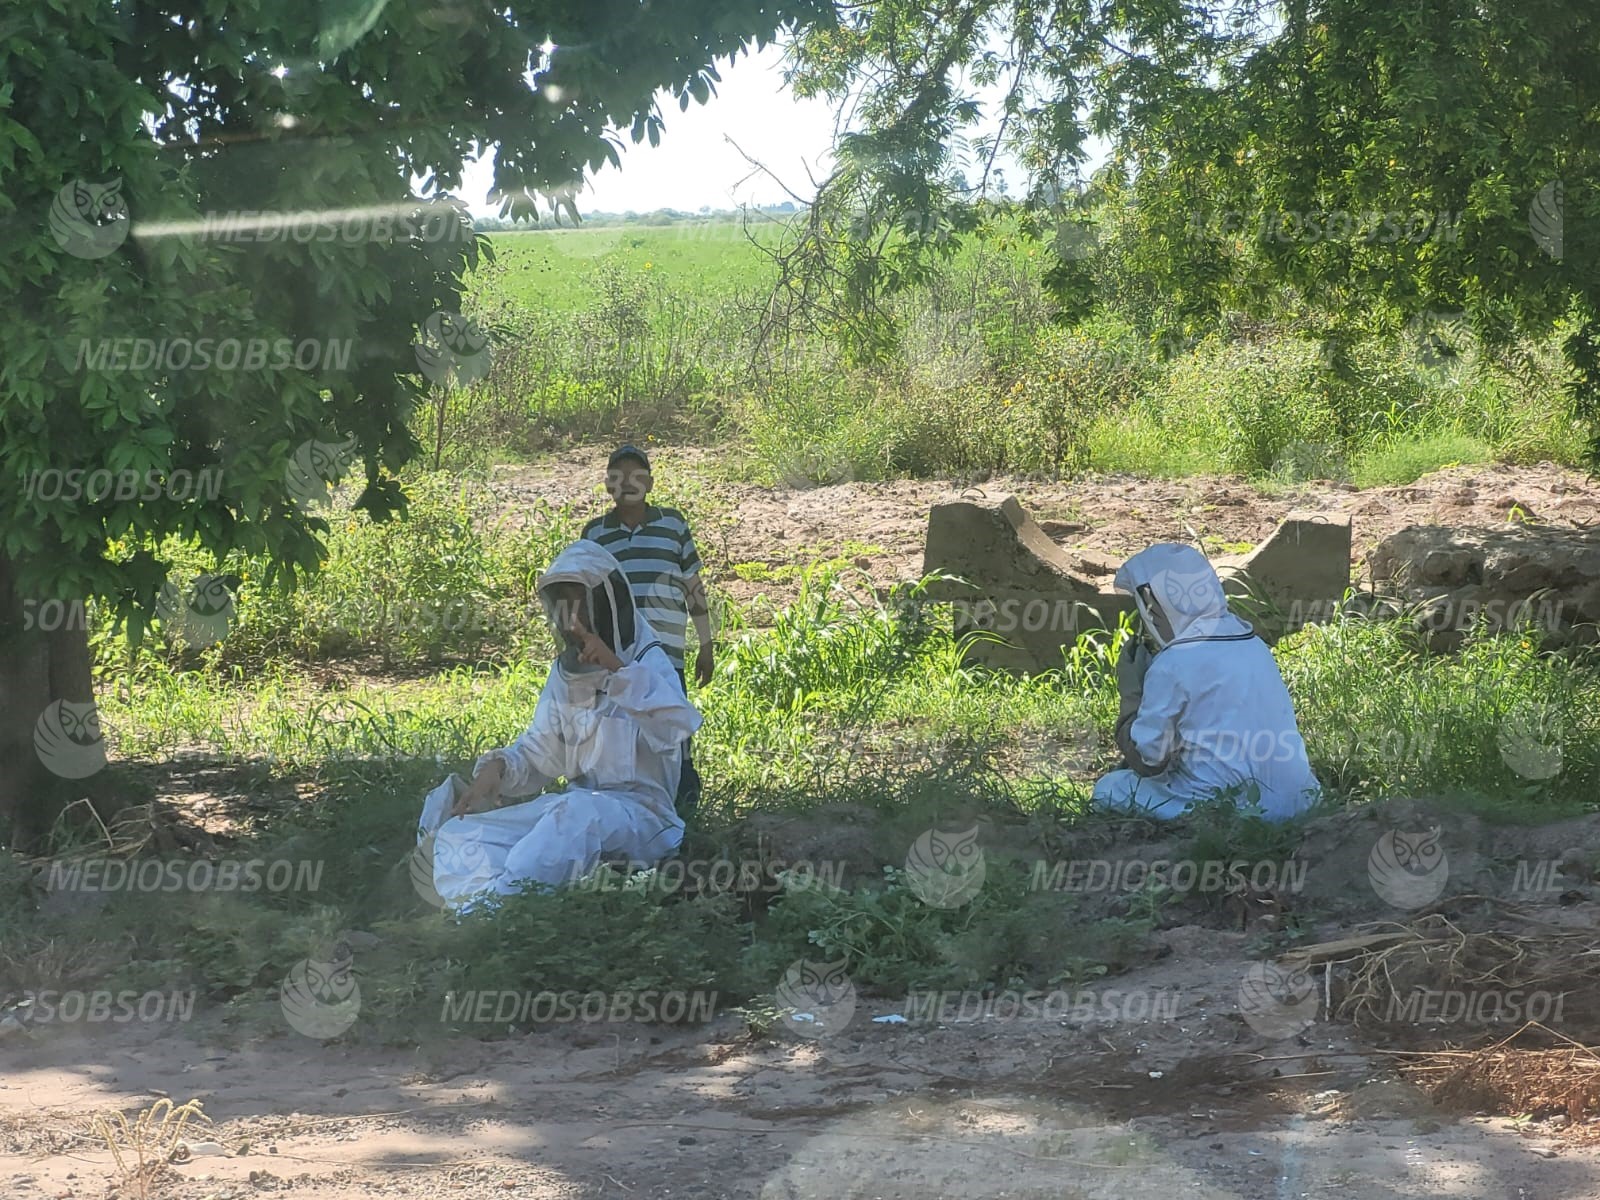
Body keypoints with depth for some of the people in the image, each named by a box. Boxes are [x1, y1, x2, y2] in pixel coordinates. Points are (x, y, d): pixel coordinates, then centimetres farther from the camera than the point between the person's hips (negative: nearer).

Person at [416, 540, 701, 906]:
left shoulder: (647, 661, -4)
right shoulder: (565, 673, 15)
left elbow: (677, 725, -25)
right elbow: (538, 752, 16)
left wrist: (616, 668, -34)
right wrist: (497, 767, -7)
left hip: (638, 814, -7)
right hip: (572, 808, 7)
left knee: (579, 811, -41)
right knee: (458, 834, -10)